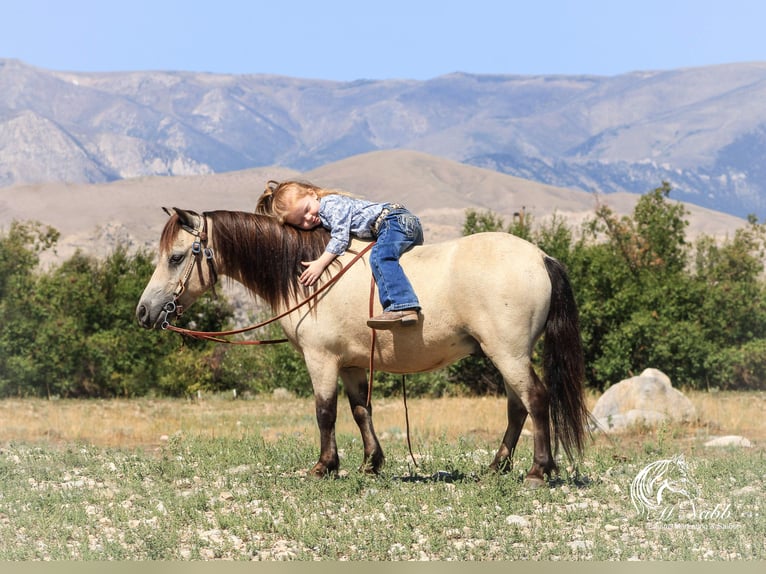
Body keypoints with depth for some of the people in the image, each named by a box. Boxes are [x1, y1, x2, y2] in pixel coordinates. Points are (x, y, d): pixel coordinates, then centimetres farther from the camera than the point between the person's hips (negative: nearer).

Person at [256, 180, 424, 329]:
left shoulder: (331, 204, -12)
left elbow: (340, 237, -19)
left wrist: (320, 263, -22)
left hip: (395, 219, -11)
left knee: (380, 257, -30)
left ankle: (403, 308, -51)